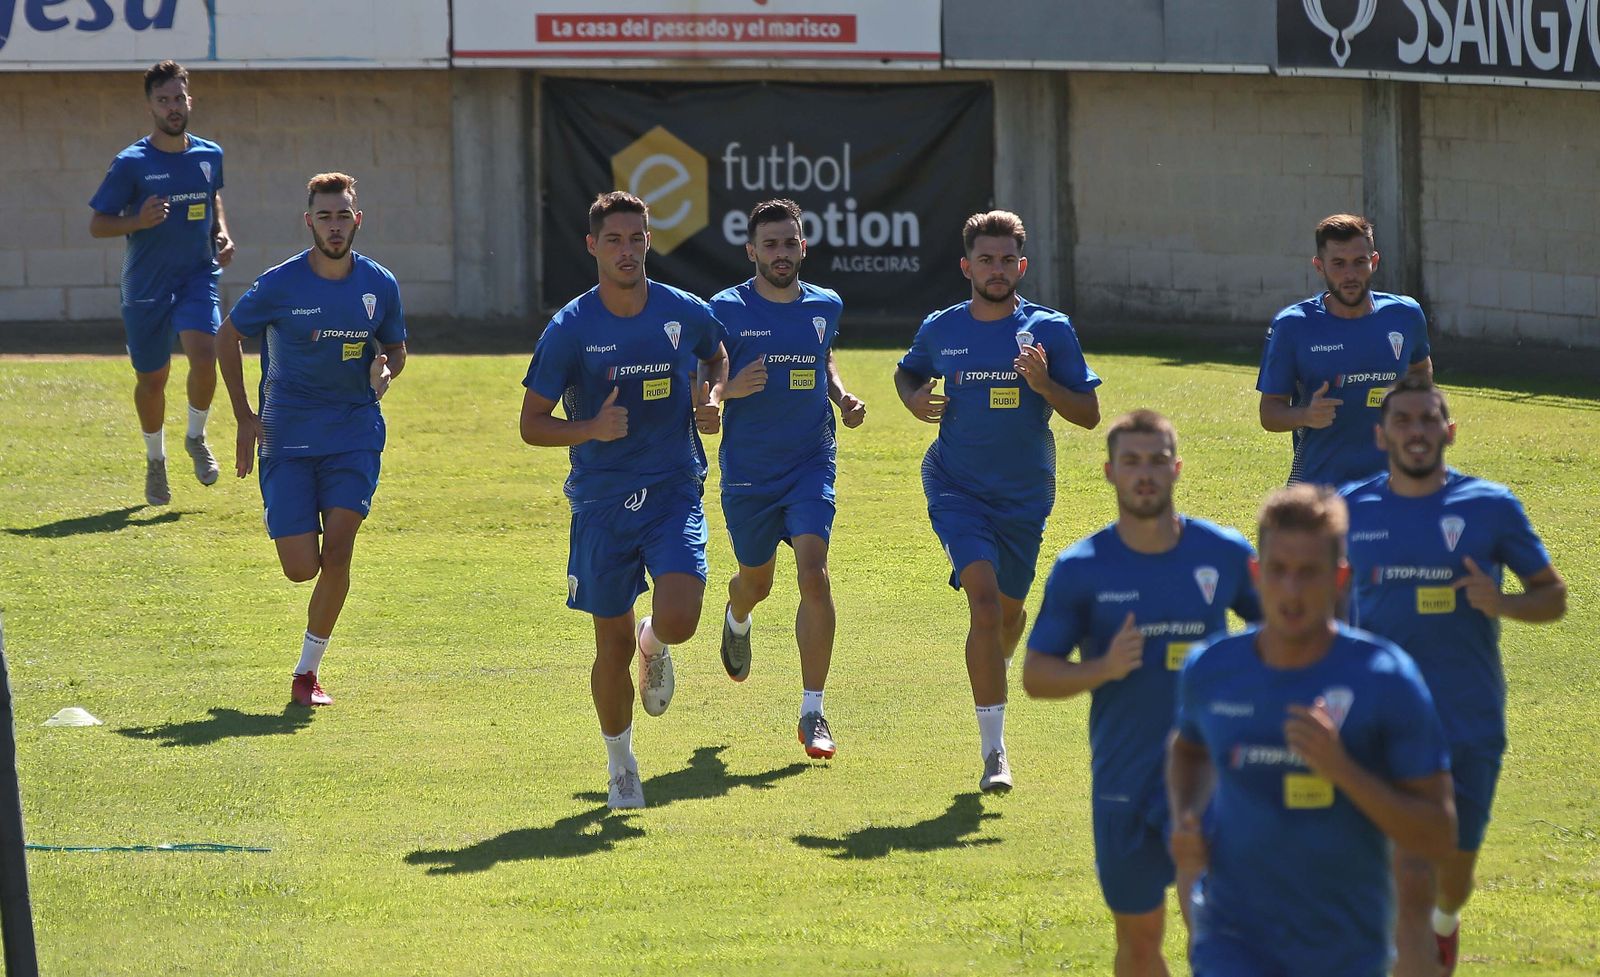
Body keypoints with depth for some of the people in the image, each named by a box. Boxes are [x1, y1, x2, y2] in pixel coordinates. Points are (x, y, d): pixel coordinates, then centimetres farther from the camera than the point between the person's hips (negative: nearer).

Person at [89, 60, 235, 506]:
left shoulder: (210, 155, 3)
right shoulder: (131, 163, -9)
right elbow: (97, 225, -6)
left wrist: (222, 233, 6)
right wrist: (139, 221, -23)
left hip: (198, 277, 2)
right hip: (146, 284, -1)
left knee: (204, 357, -21)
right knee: (151, 378, 7)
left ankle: (197, 437, 7)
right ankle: (155, 459, 32)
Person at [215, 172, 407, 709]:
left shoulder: (379, 285, 0)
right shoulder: (279, 285, -8)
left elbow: (395, 348, 16)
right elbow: (228, 336, 6)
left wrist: (385, 371, -9)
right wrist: (244, 417, 1)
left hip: (354, 435, 2)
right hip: (287, 438, -1)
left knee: (337, 552, -12)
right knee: (302, 567, -8)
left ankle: (307, 670, 2)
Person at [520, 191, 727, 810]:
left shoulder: (687, 314, 0)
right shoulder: (569, 330, -7)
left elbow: (716, 360, 24)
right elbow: (532, 423, -2)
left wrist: (712, 399, 2)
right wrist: (590, 429, -20)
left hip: (674, 491, 1)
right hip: (602, 502, -1)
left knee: (678, 620, -20)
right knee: (613, 644, 4)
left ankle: (654, 646, 19)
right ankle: (620, 768, 26)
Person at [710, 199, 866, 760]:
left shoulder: (825, 307, 3)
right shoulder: (727, 310, -8)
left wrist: (843, 398, 6)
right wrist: (729, 389, -25)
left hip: (810, 465, 1)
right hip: (747, 474, -1)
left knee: (814, 576, -17)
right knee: (757, 581, 17)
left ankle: (812, 714, -12)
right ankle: (737, 619, 58)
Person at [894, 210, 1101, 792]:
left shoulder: (1050, 331, -4)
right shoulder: (940, 330, 0)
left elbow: (1089, 414, -2)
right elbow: (907, 374, 21)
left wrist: (1044, 384, -20)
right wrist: (915, 400, -2)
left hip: (1024, 496, 2)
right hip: (957, 487, -2)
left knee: (1009, 610, 17)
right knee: (984, 598, -21)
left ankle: (992, 680, 55)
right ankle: (993, 751, -22)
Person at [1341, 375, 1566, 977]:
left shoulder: (1491, 508, -3)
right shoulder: (1351, 510, 0)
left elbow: (1553, 596, 3)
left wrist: (1500, 604, -17)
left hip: (1472, 727, 1)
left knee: (1455, 874, 19)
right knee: (1410, 887, -12)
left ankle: (1446, 919, 55)